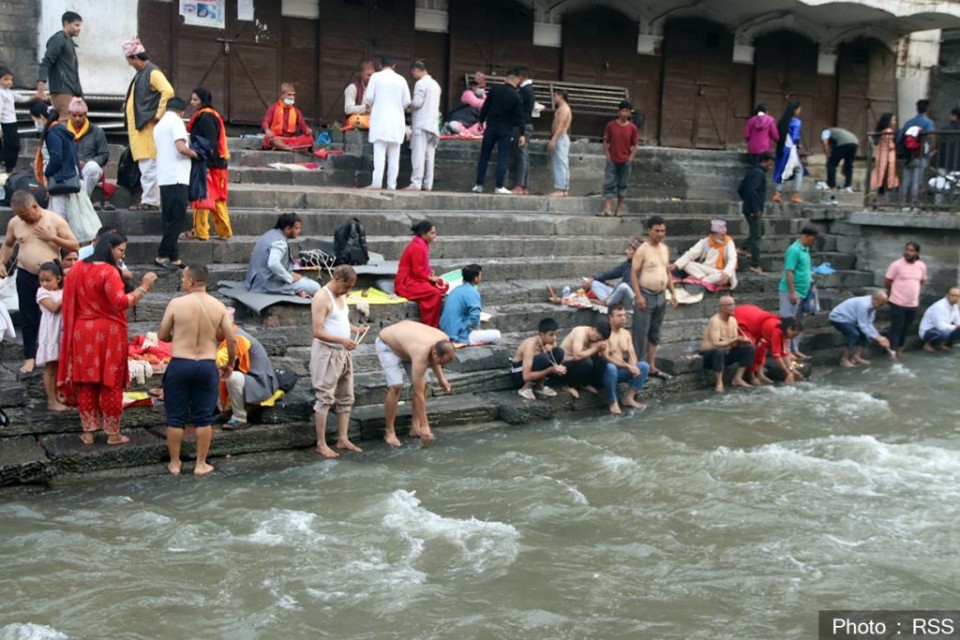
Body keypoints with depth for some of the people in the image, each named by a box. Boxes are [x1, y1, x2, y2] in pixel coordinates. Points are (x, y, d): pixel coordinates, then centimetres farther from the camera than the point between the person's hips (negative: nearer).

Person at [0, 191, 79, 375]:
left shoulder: (55, 220, -7)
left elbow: (75, 246, -6)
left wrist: (52, 238, -17)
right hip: (25, 276, 2)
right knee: (28, 318, 5)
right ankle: (30, 357, 14)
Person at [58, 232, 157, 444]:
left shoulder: (77, 268, 7)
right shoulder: (109, 272, -16)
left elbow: (69, 301, 14)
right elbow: (120, 302, -25)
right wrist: (143, 287, -22)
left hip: (82, 332, 6)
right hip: (108, 333, -6)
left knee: (86, 382, 11)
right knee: (111, 384, 3)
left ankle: (88, 432, 16)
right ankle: (113, 433, 10)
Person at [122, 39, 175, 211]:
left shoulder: (153, 72, -10)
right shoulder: (140, 74, 19)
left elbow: (168, 91, -23)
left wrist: (158, 114, -20)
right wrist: (128, 104, 14)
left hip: (148, 127, -10)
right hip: (138, 127, 10)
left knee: (149, 168, -9)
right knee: (145, 168, 11)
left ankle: (150, 201, -7)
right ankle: (147, 200, 14)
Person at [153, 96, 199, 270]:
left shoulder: (159, 125, 19)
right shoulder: (176, 121, -7)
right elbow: (181, 148, -19)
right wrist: (196, 154, -2)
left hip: (164, 178, 9)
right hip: (177, 178, -9)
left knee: (170, 220, 8)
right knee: (177, 219, -7)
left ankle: (174, 258, 8)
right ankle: (162, 256, -8)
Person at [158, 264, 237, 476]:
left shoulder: (176, 303, -8)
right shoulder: (219, 307, -1)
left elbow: (162, 335, 0)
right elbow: (232, 340, -2)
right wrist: (230, 364, 14)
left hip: (179, 365, -1)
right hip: (207, 366, 2)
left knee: (176, 417, 11)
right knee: (203, 418, 11)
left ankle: (174, 464, 18)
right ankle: (201, 464, 15)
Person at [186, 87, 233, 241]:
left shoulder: (205, 117, -13)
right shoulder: (212, 115, 18)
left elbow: (210, 143, -21)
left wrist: (206, 164, -25)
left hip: (208, 165, -10)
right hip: (217, 164, 10)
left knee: (201, 198, -4)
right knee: (216, 200, 12)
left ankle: (200, 232, 1)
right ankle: (224, 231, 14)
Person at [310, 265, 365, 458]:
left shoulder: (341, 296, 11)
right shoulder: (321, 298, -16)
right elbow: (318, 332, -21)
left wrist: (355, 329, 2)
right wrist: (342, 340, -31)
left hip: (343, 353, 9)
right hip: (326, 353, -9)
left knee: (346, 398, 12)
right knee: (325, 398, -5)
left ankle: (343, 439, 20)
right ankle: (321, 444, 1)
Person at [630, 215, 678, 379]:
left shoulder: (665, 249, 10)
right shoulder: (642, 249, -11)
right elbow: (633, 273, -12)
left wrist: (673, 293, 11)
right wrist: (638, 295, -19)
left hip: (660, 296, 7)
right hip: (646, 295, -7)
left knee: (654, 333, 12)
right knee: (641, 334, -5)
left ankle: (651, 367, 19)